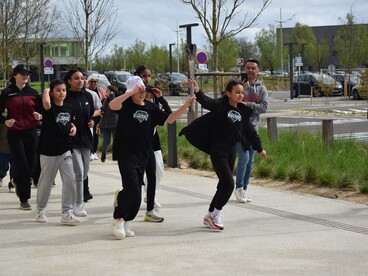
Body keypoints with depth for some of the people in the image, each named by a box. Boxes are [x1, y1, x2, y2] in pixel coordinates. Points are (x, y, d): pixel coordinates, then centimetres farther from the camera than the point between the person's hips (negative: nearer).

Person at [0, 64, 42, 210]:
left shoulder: (33, 93, 9)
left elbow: (41, 110, 15)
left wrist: (40, 116, -7)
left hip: (31, 133, 3)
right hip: (15, 134, -3)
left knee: (31, 165, 5)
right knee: (22, 166, -6)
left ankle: (18, 182, 36)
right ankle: (24, 199, 3)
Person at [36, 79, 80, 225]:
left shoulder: (68, 107, 4)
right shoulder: (49, 108, -12)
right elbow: (46, 103, -38)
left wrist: (73, 127, 1)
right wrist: (46, 91, -18)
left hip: (65, 150, 4)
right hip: (48, 151, -4)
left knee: (70, 181, -4)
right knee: (46, 182, 8)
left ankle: (67, 213, 2)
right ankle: (41, 210, 28)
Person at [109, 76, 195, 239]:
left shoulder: (151, 108, 12)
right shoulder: (127, 104, -4)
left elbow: (169, 119, 12)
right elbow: (112, 105, -24)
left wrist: (186, 105, 2)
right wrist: (132, 92, -24)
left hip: (142, 155, 6)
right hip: (126, 153, -6)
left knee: (136, 194, 6)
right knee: (132, 189, -16)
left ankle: (123, 219, 22)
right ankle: (118, 220, 2)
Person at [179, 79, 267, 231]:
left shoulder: (242, 111, 9)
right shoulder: (221, 105, -9)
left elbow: (250, 131, 17)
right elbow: (207, 102, -28)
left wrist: (259, 148, 22)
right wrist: (197, 92, -47)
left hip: (232, 150, 7)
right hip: (218, 151, -7)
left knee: (224, 184, 11)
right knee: (229, 184, -11)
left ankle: (210, 215, 23)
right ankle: (216, 214, 6)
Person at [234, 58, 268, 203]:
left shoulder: (262, 89, 7)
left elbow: (264, 107, -6)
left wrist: (248, 104, -18)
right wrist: (242, 89, -18)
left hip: (253, 127, 4)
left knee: (250, 161, 7)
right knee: (244, 158, -14)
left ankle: (244, 190, 18)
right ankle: (239, 188, 1)